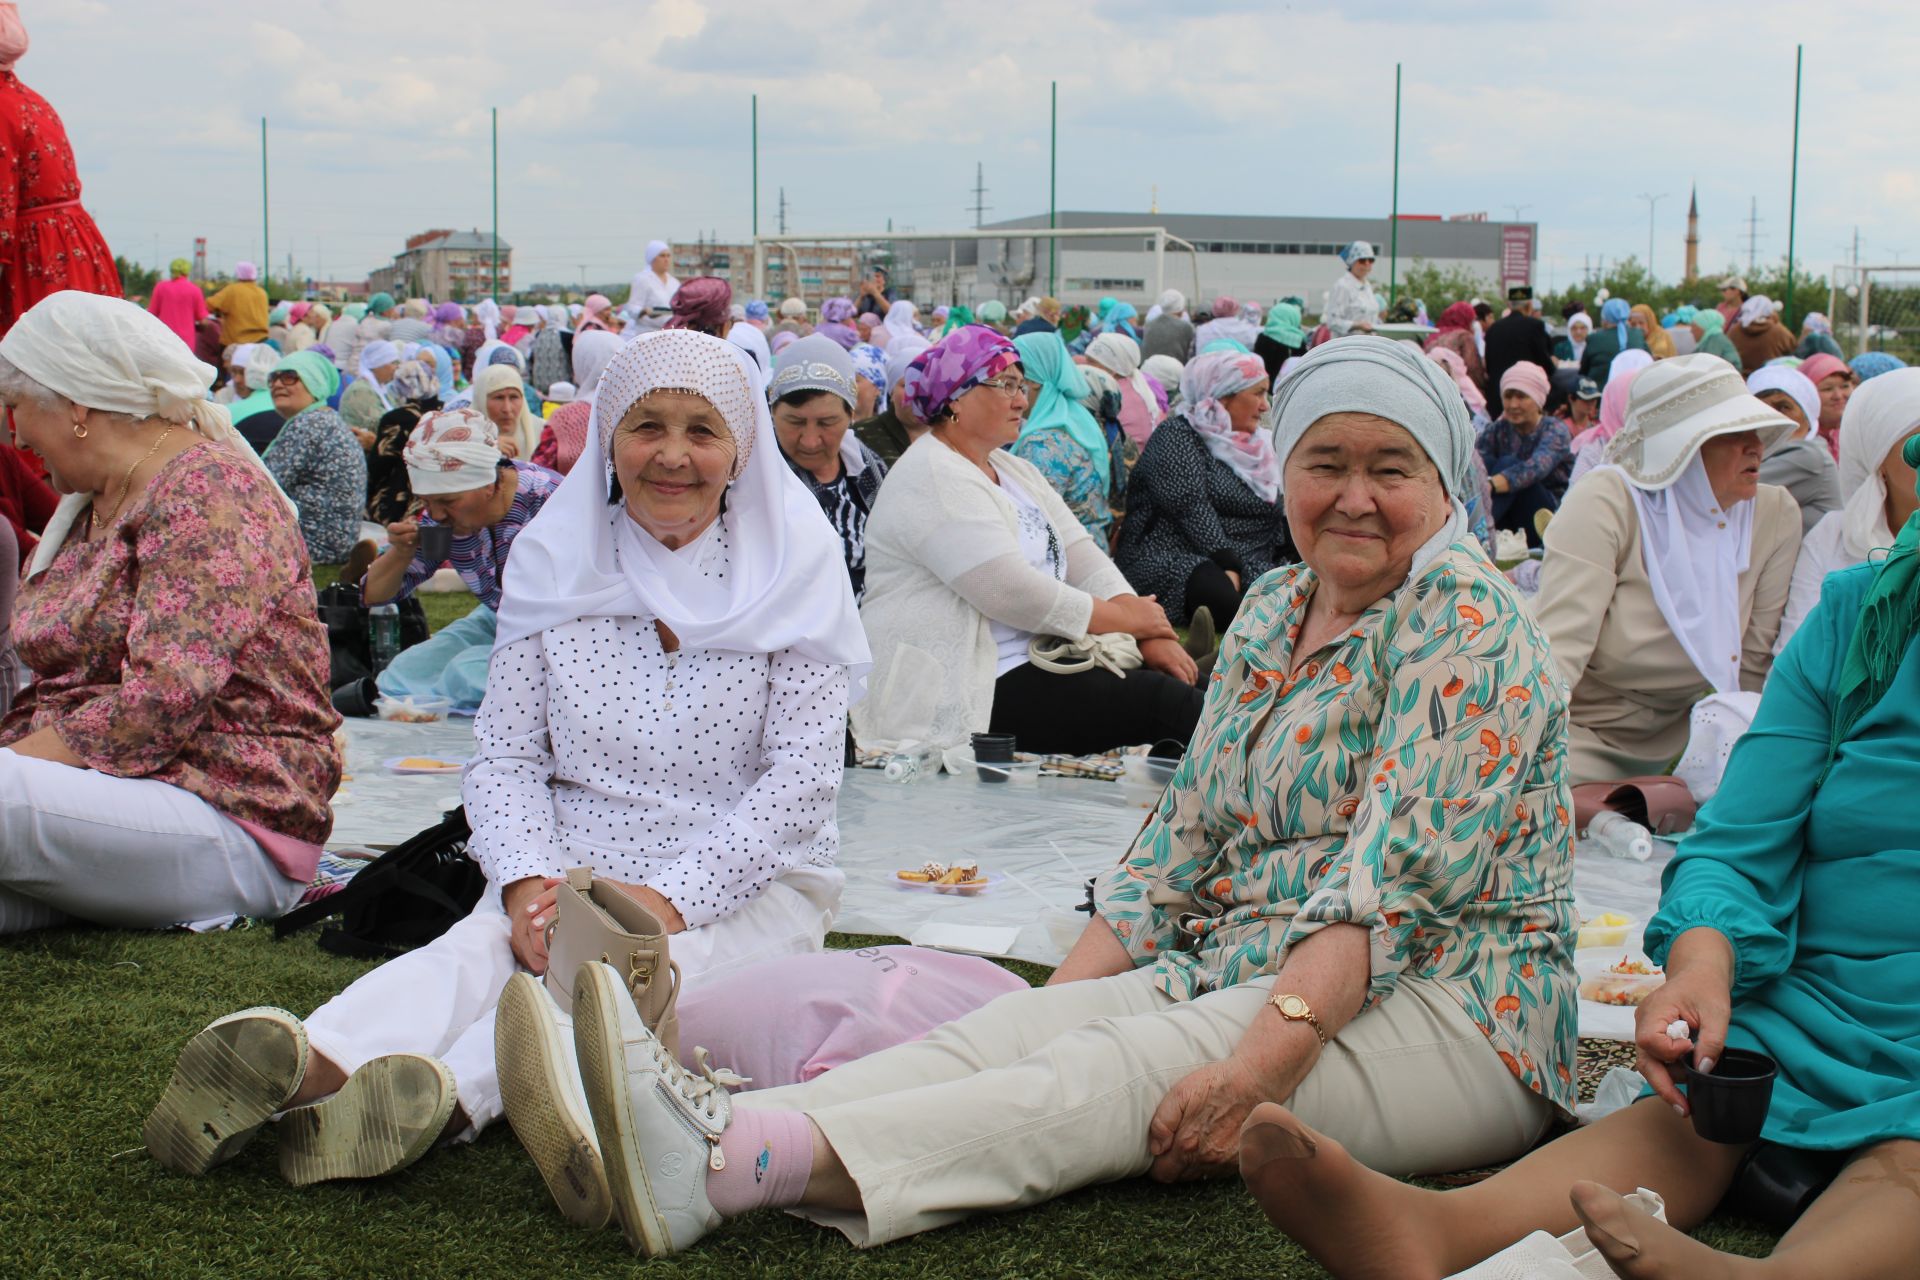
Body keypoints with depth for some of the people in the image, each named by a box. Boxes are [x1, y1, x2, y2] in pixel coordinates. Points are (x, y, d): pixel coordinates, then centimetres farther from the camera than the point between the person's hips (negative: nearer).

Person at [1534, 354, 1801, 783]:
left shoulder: (1775, 516, -4)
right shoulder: (1604, 505, -17)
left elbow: (1754, 665, 1)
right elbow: (1558, 649, -25)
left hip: (1685, 740, 6)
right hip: (1584, 733, -6)